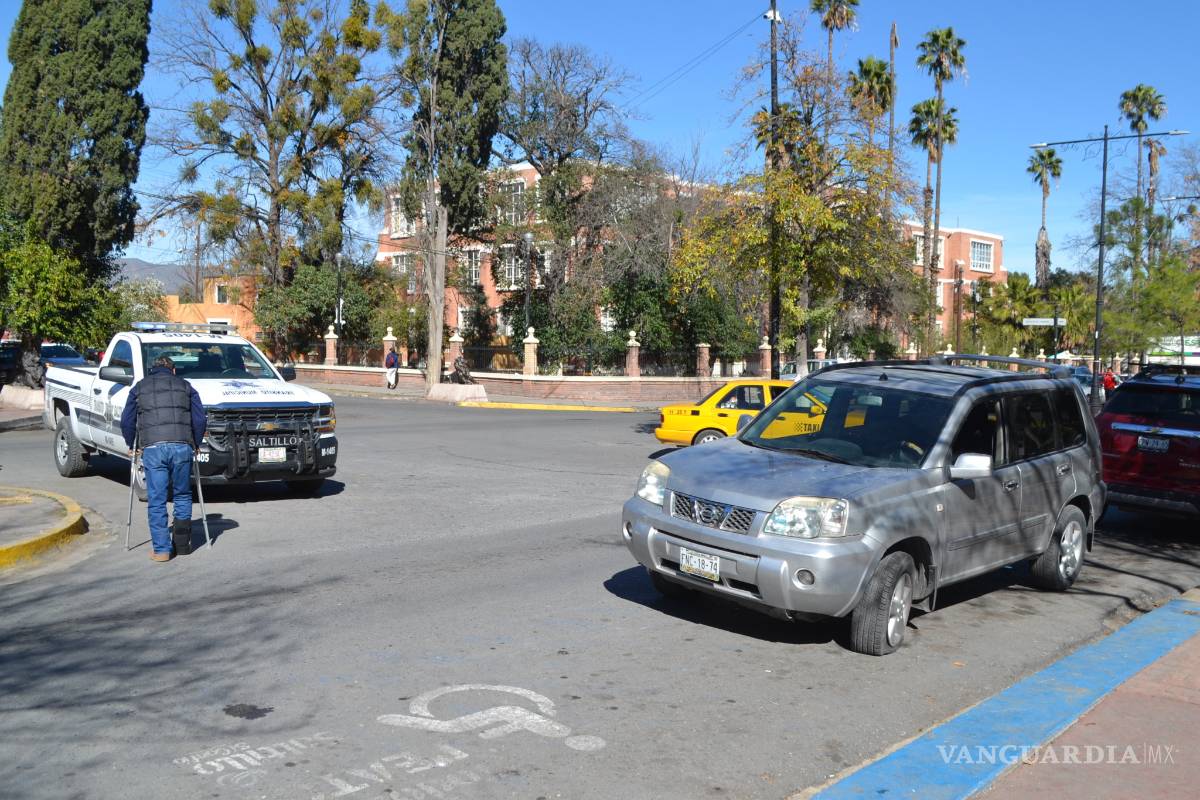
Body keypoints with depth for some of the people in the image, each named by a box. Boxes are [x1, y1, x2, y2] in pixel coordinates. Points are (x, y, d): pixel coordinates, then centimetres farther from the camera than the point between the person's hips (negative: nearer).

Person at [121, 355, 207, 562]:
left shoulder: (139, 387, 19)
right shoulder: (185, 386, 19)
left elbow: (127, 421, 16)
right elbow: (200, 419, 13)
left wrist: (131, 446, 28)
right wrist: (195, 444, 24)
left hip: (152, 448, -1)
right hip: (182, 446, 1)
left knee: (156, 501, 2)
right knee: (183, 496, 16)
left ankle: (161, 549, 0)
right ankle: (182, 542, 14)